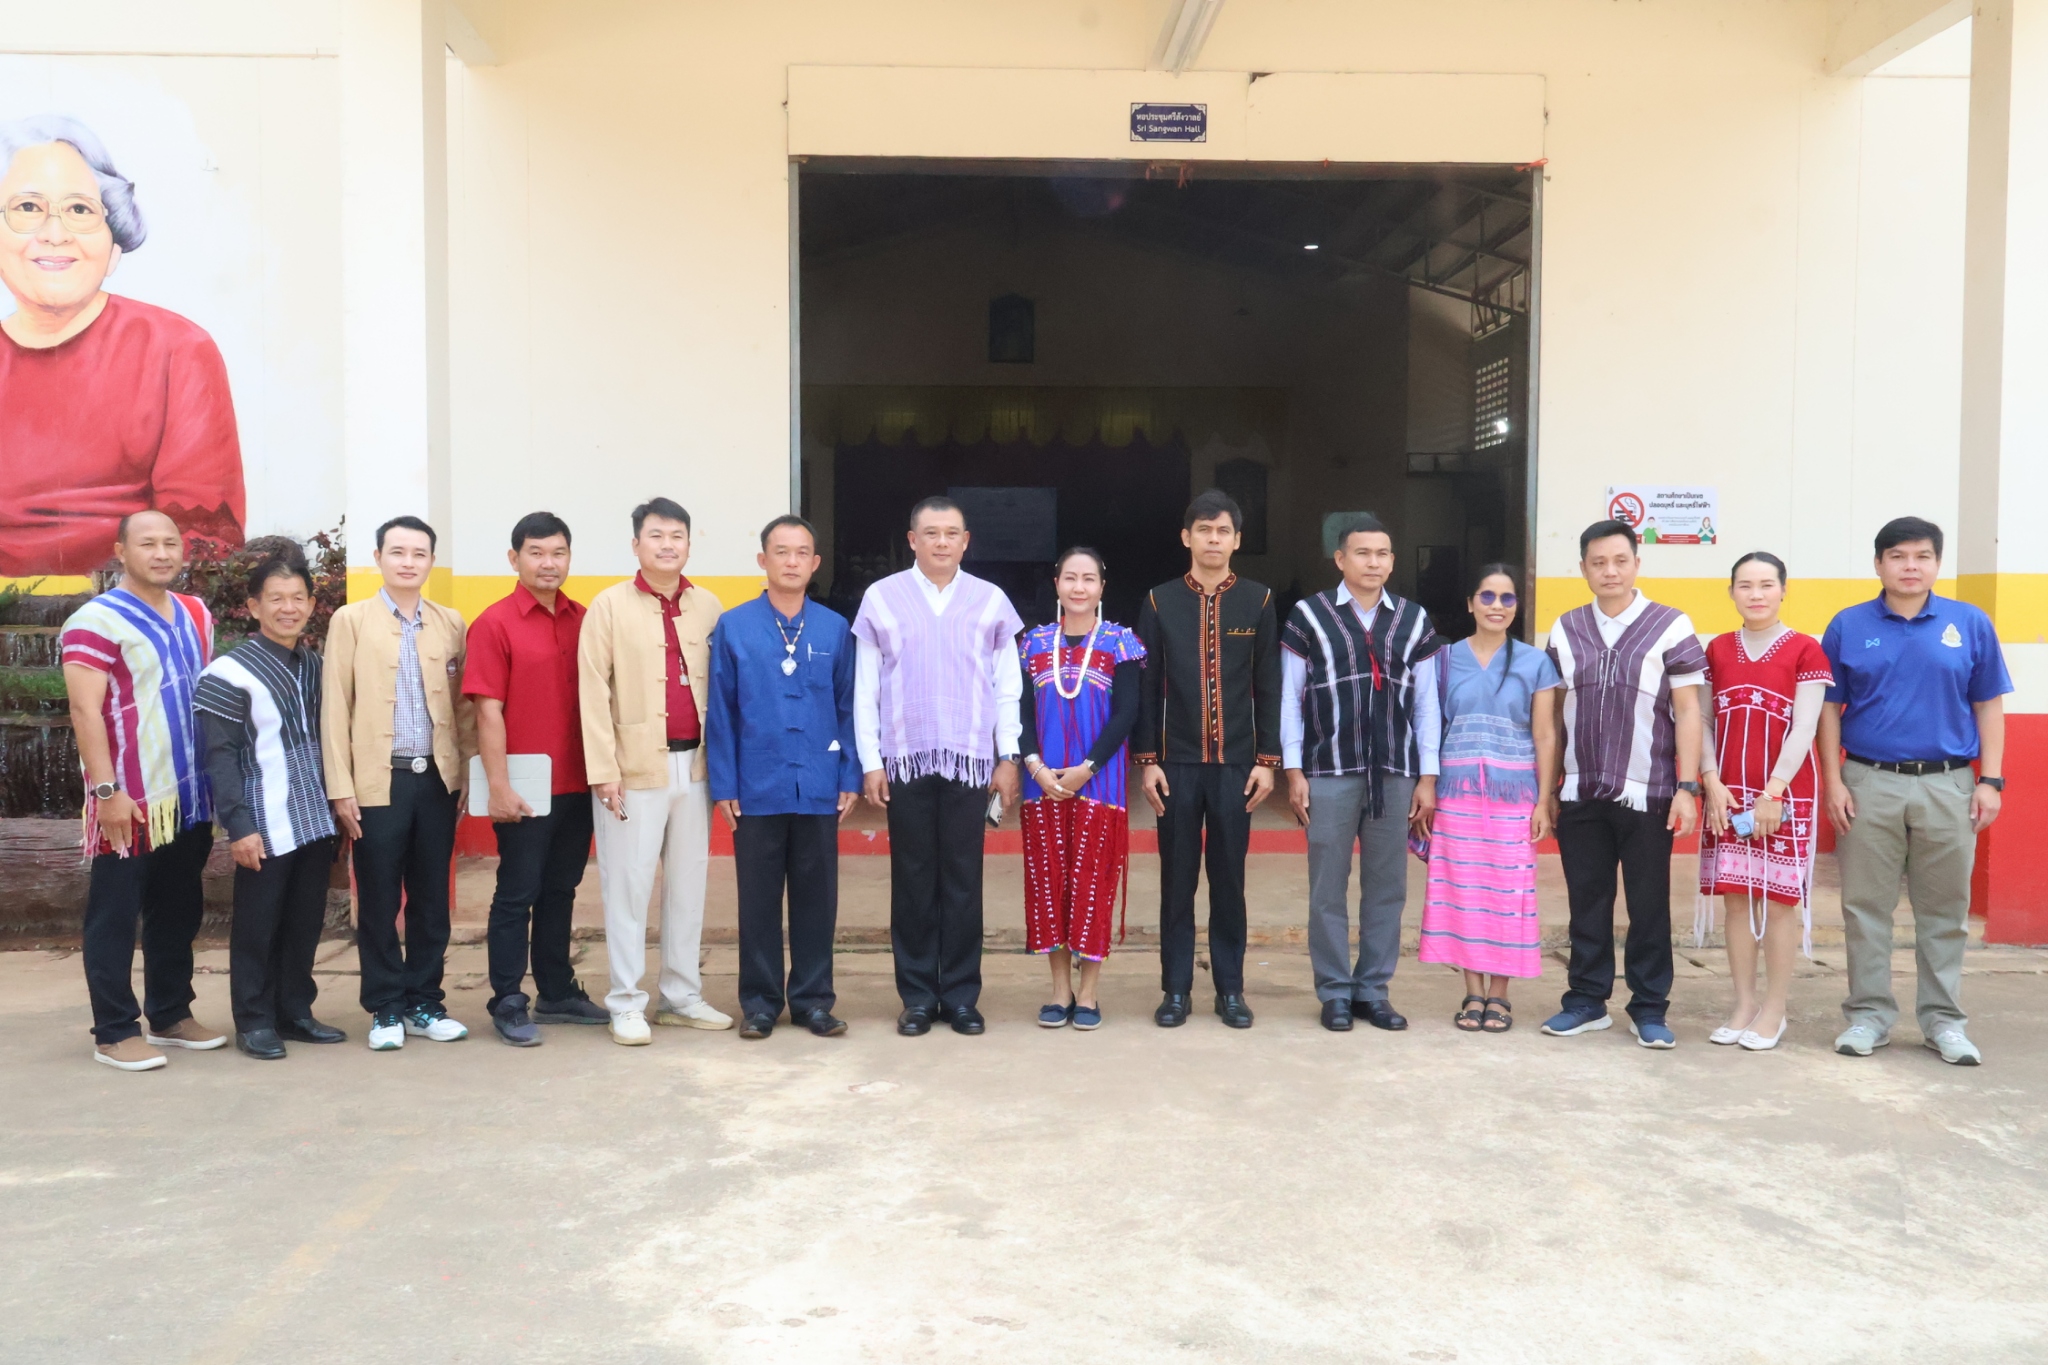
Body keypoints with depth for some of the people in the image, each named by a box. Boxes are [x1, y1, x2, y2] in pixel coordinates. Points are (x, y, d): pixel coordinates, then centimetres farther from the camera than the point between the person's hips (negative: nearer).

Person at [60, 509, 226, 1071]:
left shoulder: (197, 616, 11)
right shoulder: (96, 621, -11)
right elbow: (86, 711, -16)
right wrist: (106, 791, -20)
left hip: (189, 797, 7)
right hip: (130, 801, -7)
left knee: (178, 912, 15)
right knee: (114, 917, 2)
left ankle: (170, 1014, 27)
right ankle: (115, 1032, 10)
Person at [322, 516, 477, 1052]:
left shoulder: (451, 623, 7)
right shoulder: (351, 620, 0)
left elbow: (463, 704, 10)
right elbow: (335, 708, -2)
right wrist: (340, 787, -7)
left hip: (438, 778, 3)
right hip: (378, 780, -2)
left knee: (432, 898, 9)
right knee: (379, 902, 4)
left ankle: (424, 1003, 20)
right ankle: (385, 1009, 16)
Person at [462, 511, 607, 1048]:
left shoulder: (583, 621, 7)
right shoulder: (494, 623, -7)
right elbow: (488, 711, -10)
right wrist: (499, 785, -14)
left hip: (577, 784, 5)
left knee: (560, 890, 15)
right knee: (517, 894, 4)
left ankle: (557, 993, 26)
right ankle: (508, 1004, 12)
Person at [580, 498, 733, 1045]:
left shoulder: (708, 607, 6)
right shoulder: (610, 606, -3)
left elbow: (719, 687, 9)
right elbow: (593, 691, -6)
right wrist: (603, 769, -11)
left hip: (695, 763, 4)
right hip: (635, 767, -3)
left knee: (688, 883, 11)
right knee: (628, 887, 2)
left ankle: (682, 995, 23)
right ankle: (625, 1004, 12)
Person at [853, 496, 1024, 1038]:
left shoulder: (991, 601, 4)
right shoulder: (881, 598, 2)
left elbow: (1008, 687, 7)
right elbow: (865, 690, 3)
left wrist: (1008, 757, 2)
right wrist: (870, 761, -1)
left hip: (970, 761, 0)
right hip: (904, 762, 0)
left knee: (963, 880, 4)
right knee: (912, 880, 5)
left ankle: (961, 994, 15)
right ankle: (917, 996, 15)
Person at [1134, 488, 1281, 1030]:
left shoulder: (1258, 600, 3)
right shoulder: (1160, 602, 2)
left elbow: (1269, 686, 4)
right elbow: (1146, 687, 3)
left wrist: (1267, 760, -1)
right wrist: (1146, 761, -2)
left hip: (1236, 764, 0)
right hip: (1176, 764, 0)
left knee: (1229, 878, 7)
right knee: (1177, 880, 6)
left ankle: (1230, 989, 17)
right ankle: (1175, 989, 15)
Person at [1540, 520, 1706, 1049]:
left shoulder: (1670, 627, -3)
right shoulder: (1565, 630, 7)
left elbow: (1688, 710, -4)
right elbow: (1556, 711, 10)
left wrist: (1687, 787, -9)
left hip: (1646, 794, -3)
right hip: (1580, 793, 3)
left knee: (1649, 905, 5)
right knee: (1587, 901, 10)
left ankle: (1649, 1009, 16)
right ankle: (1586, 1000, 21)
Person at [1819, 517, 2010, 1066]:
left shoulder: (1971, 624, 3)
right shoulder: (1849, 626, 2)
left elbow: (1989, 707, 6)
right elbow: (1830, 709, 4)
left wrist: (1990, 781, -1)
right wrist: (1834, 783, -2)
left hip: (1948, 786, 0)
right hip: (1870, 784, 0)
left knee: (1944, 911, 8)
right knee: (1866, 907, 5)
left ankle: (1943, 1020, 19)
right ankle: (1869, 1014, 16)